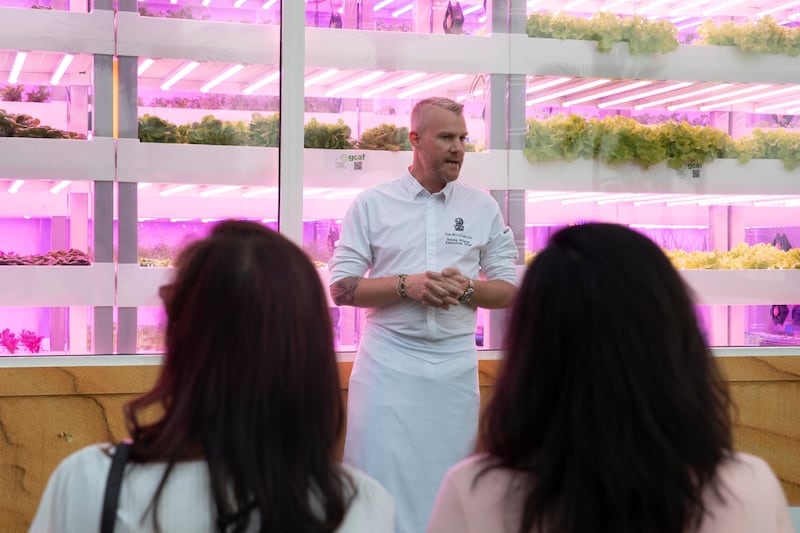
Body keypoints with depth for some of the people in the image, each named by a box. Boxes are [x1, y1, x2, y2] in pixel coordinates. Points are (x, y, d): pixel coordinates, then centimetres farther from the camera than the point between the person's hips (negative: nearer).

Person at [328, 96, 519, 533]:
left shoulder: (483, 208, 6)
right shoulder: (372, 204, 1)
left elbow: (510, 290, 9)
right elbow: (340, 288, -1)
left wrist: (466, 288, -12)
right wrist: (406, 285, -15)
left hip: (455, 365, 2)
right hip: (388, 364, -2)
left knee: (448, 481, 8)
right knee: (381, 476, 0)